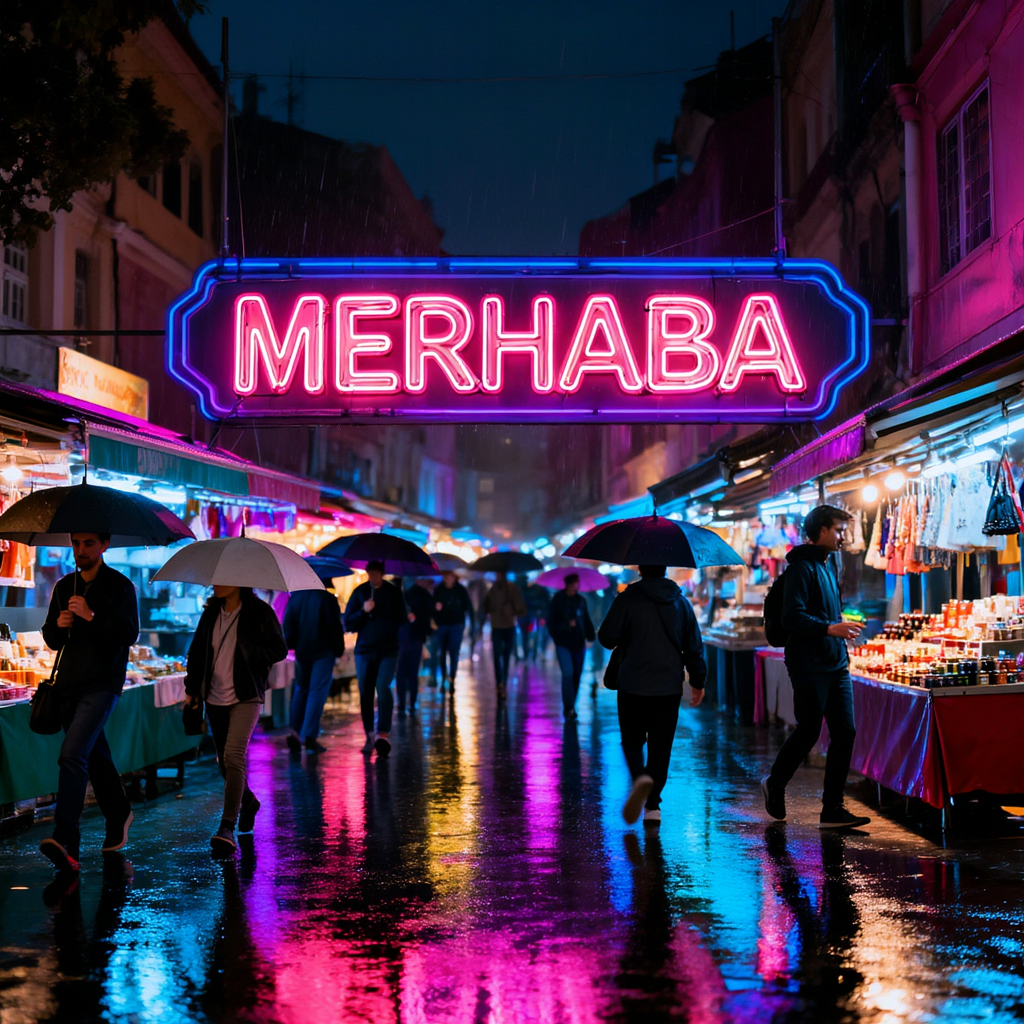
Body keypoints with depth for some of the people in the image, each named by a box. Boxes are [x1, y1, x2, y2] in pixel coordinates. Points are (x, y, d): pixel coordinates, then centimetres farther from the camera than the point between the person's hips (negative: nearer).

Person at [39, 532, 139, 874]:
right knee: (95, 756, 18)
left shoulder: (120, 586, -4)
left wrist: (92, 617, -23)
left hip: (102, 685, -6)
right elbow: (51, 639, 17)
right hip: (68, 684, 7)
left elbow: (130, 634, -13)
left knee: (72, 754, -20)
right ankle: (118, 815, 38)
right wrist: (58, 625, -5)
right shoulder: (63, 586, 13)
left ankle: (66, 840, -25)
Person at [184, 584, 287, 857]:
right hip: (215, 697, 6)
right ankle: (248, 802, 41)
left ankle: (227, 828, -22)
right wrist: (192, 688, 10)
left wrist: (246, 653, -16)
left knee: (234, 755, -20)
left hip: (246, 696, -6)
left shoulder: (259, 612, -5)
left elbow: (279, 650, -5)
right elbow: (196, 650, 16)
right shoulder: (211, 613, 9)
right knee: (224, 760, 12)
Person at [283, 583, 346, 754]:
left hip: (302, 651, 4)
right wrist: (339, 649, 2)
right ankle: (309, 736, -12)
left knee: (300, 690, 15)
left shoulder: (294, 598, 3)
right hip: (323, 651, -4)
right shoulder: (327, 598, -10)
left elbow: (288, 626, 5)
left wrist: (290, 644, 13)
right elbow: (335, 627, -8)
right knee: (317, 693, -4)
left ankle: (295, 734, 12)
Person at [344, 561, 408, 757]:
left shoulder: (394, 593, 4)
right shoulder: (359, 592, 6)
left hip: (388, 651, -2)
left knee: (383, 688, -19)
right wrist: (363, 611, -13)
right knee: (365, 694, 3)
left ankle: (383, 734, -21)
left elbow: (402, 620, 11)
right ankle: (370, 736, 13)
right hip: (364, 650, 2)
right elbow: (348, 623, 2)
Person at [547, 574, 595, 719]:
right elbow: (552, 623, -6)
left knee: (577, 674, 7)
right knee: (568, 673, -14)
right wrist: (567, 625, -20)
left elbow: (586, 621, 10)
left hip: (578, 643, 5)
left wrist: (590, 636, -5)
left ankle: (570, 707, 19)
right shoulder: (558, 600, -5)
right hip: (563, 643, -5)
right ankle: (569, 708, -11)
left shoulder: (581, 600, 7)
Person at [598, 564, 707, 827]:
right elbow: (694, 645, 9)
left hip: (633, 687, -3)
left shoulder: (627, 599, -7)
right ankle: (653, 804, 5)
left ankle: (641, 777, -20)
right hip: (669, 688, 3)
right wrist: (698, 681, 18)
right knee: (661, 745, 8)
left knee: (632, 739, 9)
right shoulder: (680, 602, 6)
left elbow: (607, 637, -7)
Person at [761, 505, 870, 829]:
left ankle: (832, 809, 7)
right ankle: (775, 784, 25)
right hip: (809, 666, -8)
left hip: (836, 665, 9)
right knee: (808, 732, 0)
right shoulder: (802, 568, -12)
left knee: (845, 732, 2)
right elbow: (792, 618, -21)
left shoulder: (828, 566, 17)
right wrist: (829, 628, -29)